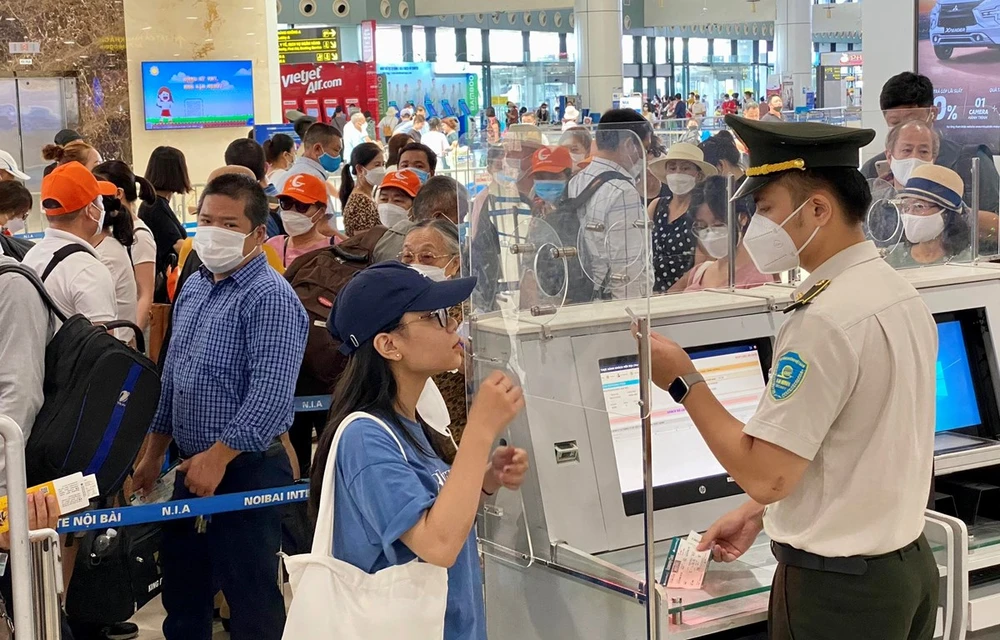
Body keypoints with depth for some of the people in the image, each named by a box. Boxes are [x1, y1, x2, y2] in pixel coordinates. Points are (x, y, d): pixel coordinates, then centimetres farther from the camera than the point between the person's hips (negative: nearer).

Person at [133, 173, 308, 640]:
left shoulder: (270, 297, -17)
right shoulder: (194, 287, 11)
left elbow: (270, 395, -25)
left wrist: (218, 456, -22)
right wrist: (153, 452, 19)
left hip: (247, 470, -8)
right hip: (191, 465, 8)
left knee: (252, 602, 4)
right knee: (181, 590, 18)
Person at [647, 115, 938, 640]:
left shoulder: (825, 321, -24)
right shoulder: (900, 293, 5)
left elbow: (765, 475, -23)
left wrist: (683, 381, -13)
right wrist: (757, 515, 13)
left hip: (836, 589, -8)